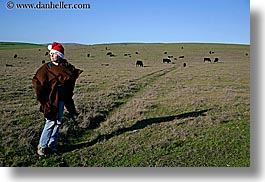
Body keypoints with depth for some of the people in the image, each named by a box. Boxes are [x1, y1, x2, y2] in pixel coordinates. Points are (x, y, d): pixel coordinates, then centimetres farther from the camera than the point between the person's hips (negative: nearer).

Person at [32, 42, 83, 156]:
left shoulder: (66, 66, 6)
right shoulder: (47, 67, -5)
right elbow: (37, 81, -10)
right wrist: (42, 97, -13)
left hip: (62, 99, 5)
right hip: (51, 100, -5)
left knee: (58, 122, 11)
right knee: (50, 122, -6)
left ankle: (52, 144, 25)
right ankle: (42, 146, 10)